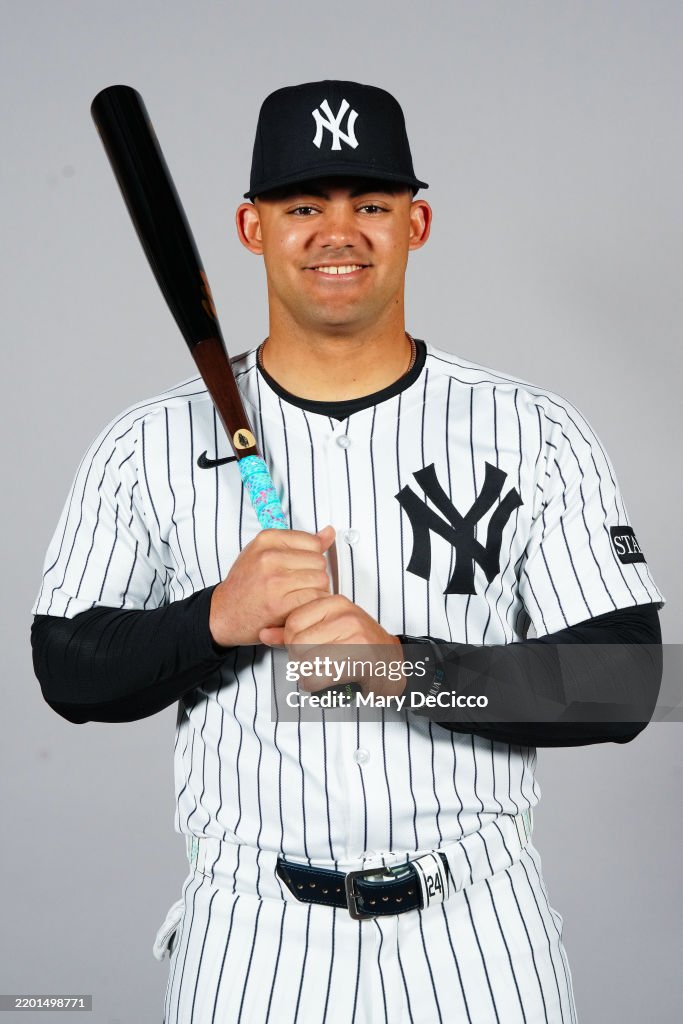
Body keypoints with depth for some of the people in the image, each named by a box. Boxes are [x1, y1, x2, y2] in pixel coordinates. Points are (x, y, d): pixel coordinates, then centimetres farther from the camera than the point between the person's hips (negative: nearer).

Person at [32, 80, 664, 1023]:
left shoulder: (535, 434, -3)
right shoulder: (149, 447, -1)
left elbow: (624, 685, -7)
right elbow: (68, 672, 2)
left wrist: (404, 664, -21)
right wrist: (220, 619, -17)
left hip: (476, 926, 0)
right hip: (250, 932, 1)